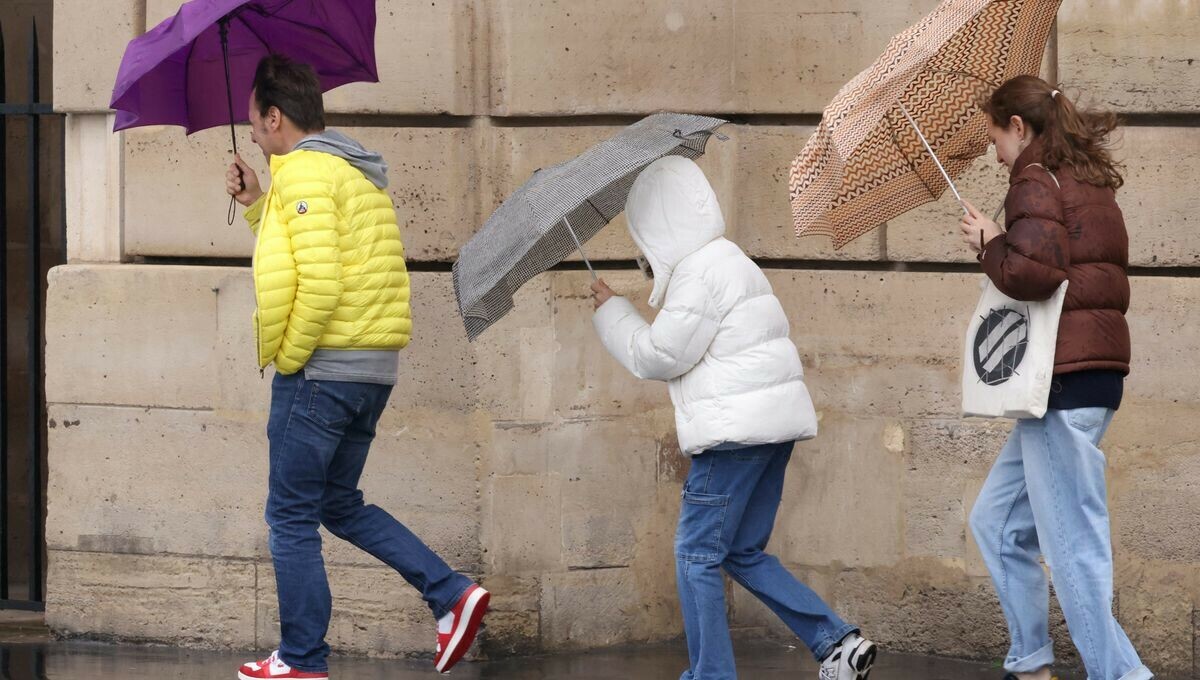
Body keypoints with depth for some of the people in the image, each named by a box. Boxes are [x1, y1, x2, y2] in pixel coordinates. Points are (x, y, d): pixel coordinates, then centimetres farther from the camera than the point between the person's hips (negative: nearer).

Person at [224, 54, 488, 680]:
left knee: (292, 517, 1)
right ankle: (452, 594, 5)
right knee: (340, 505, 19)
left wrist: (288, 356, -13)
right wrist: (257, 206, 18)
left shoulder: (304, 171, -13)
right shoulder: (357, 171, 17)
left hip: (319, 370, -9)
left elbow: (319, 282, -24)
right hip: (373, 370, 9)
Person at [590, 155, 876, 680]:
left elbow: (657, 357, -11)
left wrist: (611, 311, 1)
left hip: (736, 430, -10)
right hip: (773, 423, 10)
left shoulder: (701, 272, -14)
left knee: (697, 554, -2)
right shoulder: (726, 260, 19)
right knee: (744, 553, 14)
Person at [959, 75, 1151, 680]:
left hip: (1065, 379, -10)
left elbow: (1031, 271, -23)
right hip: (1091, 375, 10)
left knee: (1073, 544, -10)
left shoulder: (1036, 180, -9)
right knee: (997, 522, 19)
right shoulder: (1087, 181, 19)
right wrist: (998, 244, 15)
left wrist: (989, 241, -4)